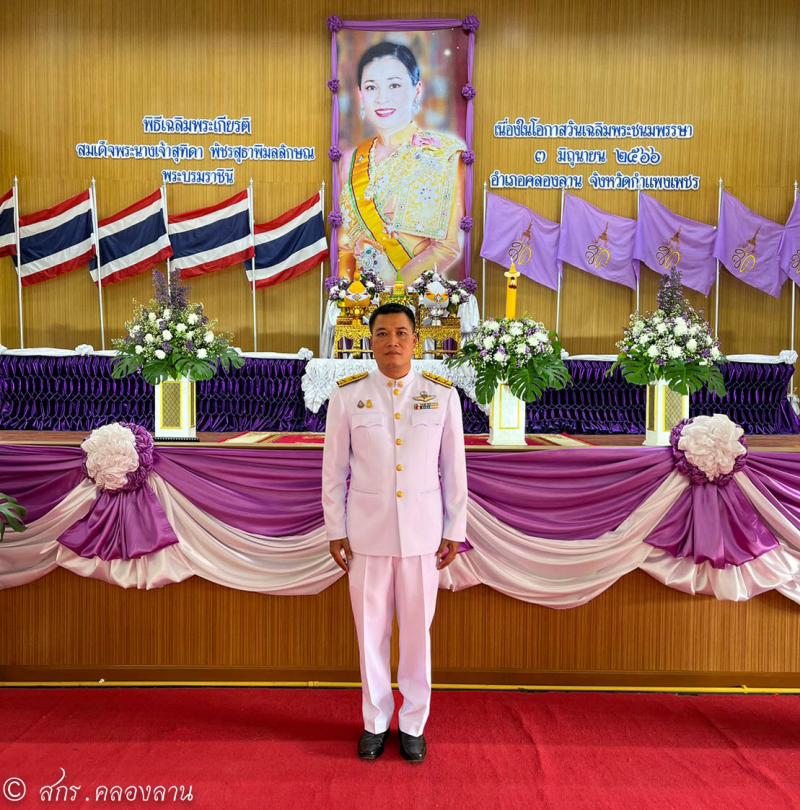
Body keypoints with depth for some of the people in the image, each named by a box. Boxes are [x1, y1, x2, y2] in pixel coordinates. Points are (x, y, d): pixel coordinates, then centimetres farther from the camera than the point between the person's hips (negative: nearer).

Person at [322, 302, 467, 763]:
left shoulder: (443, 395, -5)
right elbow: (334, 470, -1)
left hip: (421, 532, 0)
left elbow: (454, 469, 0)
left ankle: (413, 724, 33)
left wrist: (454, 532, 0)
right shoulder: (347, 396, -6)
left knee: (418, 630, 12)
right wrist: (335, 532, -1)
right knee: (371, 630, 12)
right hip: (367, 532, 0)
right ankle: (375, 722, 34)